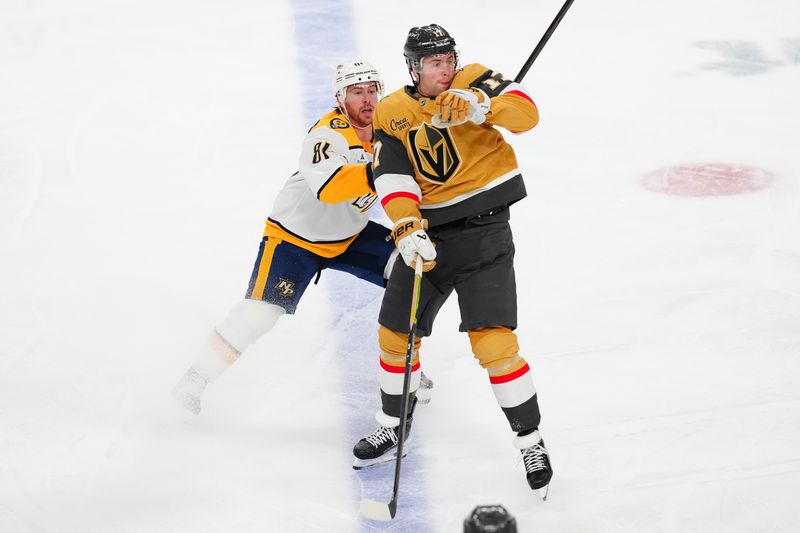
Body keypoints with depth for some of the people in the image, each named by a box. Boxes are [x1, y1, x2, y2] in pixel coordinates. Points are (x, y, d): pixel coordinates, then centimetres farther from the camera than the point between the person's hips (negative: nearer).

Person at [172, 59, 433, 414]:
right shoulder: (327, 134, -29)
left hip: (350, 236, 7)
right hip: (295, 236, -6)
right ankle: (197, 378, -1)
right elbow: (330, 188, -47)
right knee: (260, 311, -16)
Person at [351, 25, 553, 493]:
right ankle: (392, 430, 34)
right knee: (395, 334, 12)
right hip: (427, 233, 4)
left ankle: (531, 441, 1)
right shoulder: (391, 114, 0)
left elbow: (526, 114, -19)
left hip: (484, 230, -4)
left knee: (493, 340, -14)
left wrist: (480, 105, -37)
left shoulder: (474, 82, -5)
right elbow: (392, 178, -12)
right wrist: (407, 229, -28)